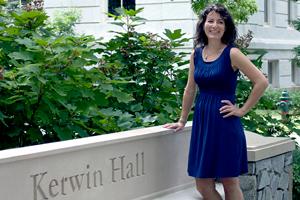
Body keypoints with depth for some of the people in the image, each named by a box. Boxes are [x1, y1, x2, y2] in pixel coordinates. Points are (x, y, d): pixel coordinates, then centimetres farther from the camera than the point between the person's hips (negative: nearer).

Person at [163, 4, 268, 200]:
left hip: (225, 123, -5)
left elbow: (262, 82, -12)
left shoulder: (232, 54, -9)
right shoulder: (196, 54, 7)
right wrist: (182, 121, 20)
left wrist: (243, 110, -8)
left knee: (230, 182, 3)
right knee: (203, 184, 6)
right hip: (201, 121, 5)